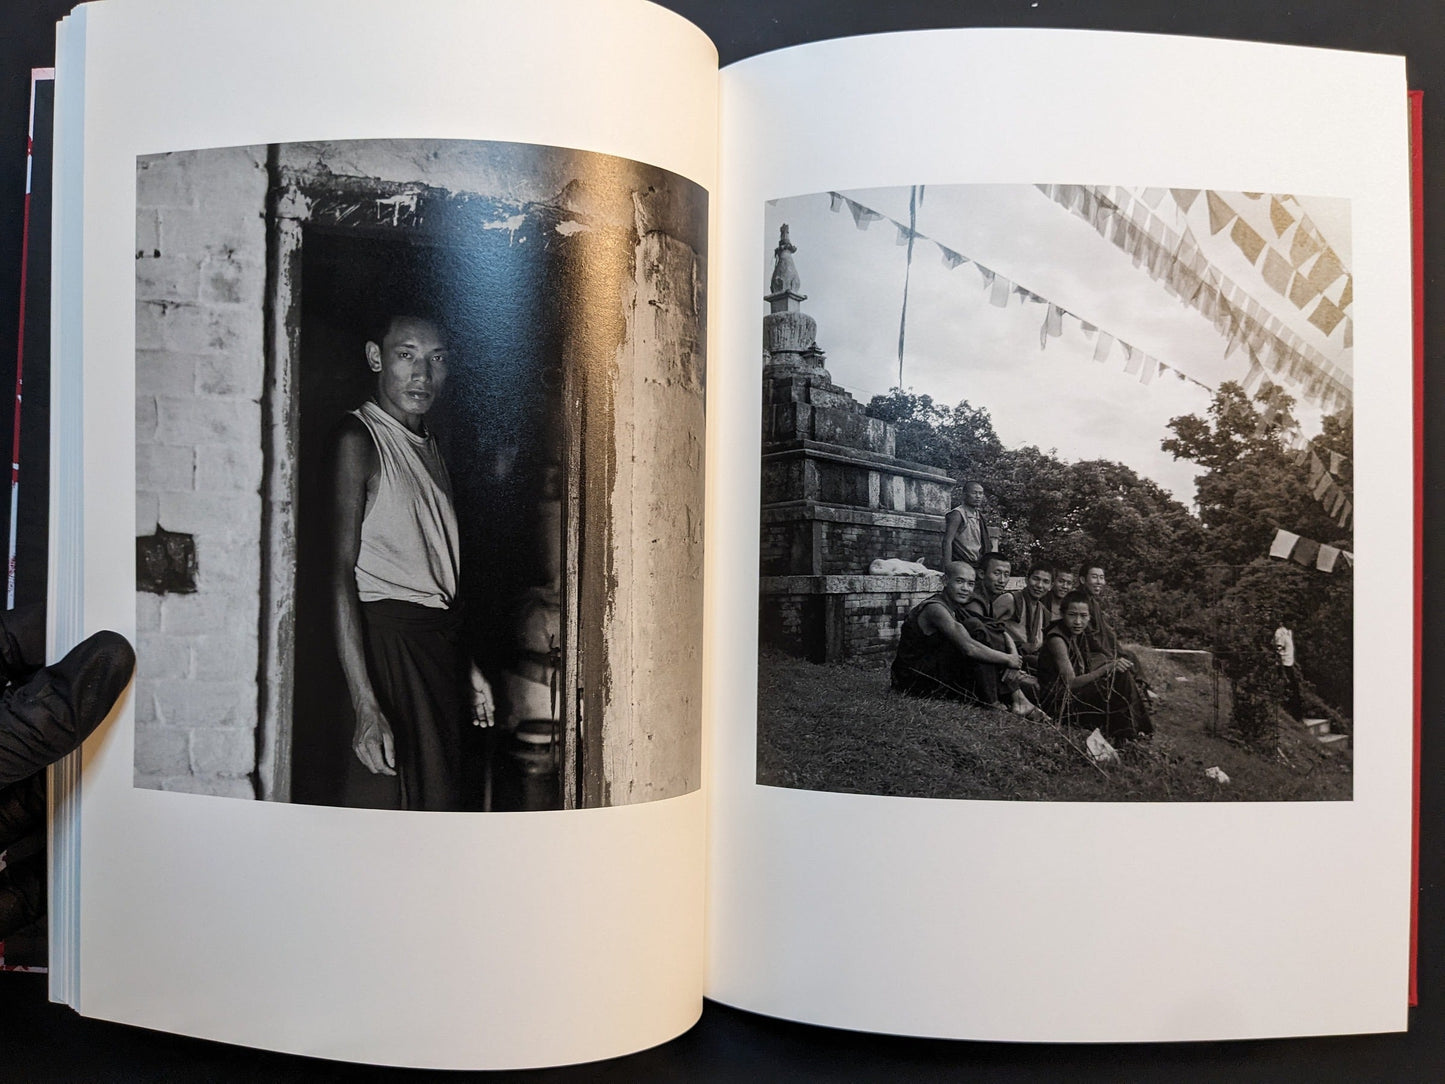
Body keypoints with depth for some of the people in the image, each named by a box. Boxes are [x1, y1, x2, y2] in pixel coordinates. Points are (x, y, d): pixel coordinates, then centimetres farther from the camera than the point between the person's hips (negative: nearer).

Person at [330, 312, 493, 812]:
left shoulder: (430, 443, 17)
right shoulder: (358, 438, -8)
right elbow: (341, 573, -16)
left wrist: (466, 665, 18)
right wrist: (365, 704, -23)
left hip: (440, 640, 8)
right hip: (385, 636, -8)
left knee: (436, 805, 9)